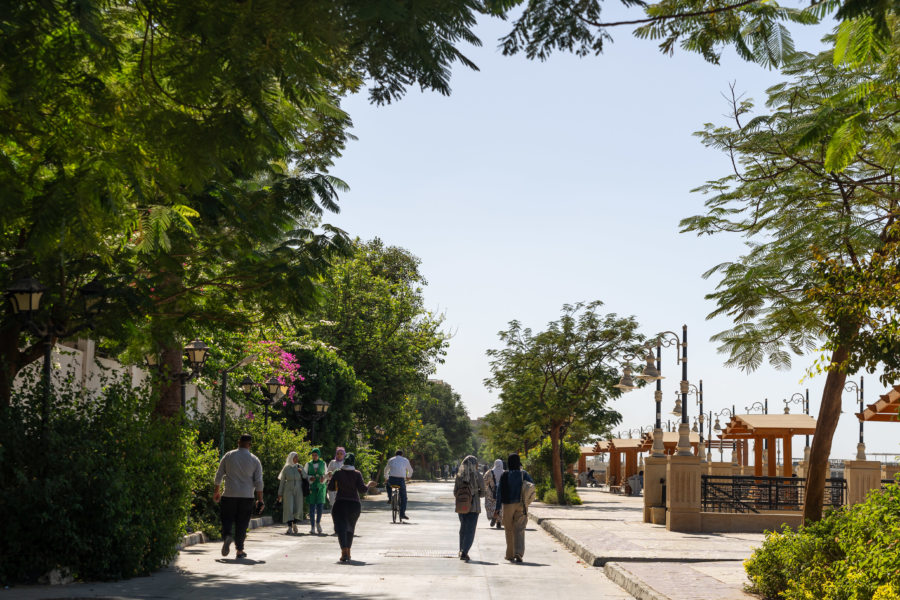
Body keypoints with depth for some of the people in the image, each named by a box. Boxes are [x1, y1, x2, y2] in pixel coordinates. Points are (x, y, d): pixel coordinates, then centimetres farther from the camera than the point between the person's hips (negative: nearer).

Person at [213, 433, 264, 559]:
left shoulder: (228, 456, 2)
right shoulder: (254, 460, 1)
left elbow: (219, 475, 6)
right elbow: (258, 482, -1)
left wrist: (216, 491, 19)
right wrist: (260, 500, 5)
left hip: (229, 495, 0)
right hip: (246, 497, 0)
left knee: (227, 520, 7)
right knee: (242, 523, 7)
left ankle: (226, 536, -23)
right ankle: (239, 550, 8)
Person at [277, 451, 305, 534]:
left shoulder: (299, 467, 5)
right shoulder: (286, 468, 0)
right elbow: (282, 481, 4)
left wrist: (301, 472, -12)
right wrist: (280, 493, 2)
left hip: (298, 490, 2)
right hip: (288, 490, -2)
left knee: (297, 508, 3)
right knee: (289, 508, -10)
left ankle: (294, 524, 28)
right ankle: (289, 527, -11)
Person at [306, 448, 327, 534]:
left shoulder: (323, 463, 7)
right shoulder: (308, 464, 6)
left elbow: (325, 474, 13)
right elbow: (305, 475, 7)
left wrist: (323, 478, -9)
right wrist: (310, 478, -13)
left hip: (320, 487, 0)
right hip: (311, 487, 0)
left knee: (320, 506, -10)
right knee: (312, 507, -5)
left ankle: (318, 522, 14)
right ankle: (312, 527, 2)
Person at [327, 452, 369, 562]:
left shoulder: (338, 473, -3)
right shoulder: (357, 474, -5)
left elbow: (330, 487, 0)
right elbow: (362, 489, -10)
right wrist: (369, 485, 8)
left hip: (340, 503, -2)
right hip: (354, 504, 2)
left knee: (341, 528, -5)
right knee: (350, 528, 19)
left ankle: (344, 551, -24)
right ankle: (348, 552, 26)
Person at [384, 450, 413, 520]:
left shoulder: (391, 460, 19)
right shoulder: (405, 460, 17)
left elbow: (386, 470, 31)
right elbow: (410, 470, 30)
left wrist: (387, 478, 48)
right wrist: (408, 476, 50)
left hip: (392, 479, 1)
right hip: (401, 480, -1)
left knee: (388, 485, 38)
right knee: (403, 498, 10)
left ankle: (390, 498, 21)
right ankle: (402, 514, 2)